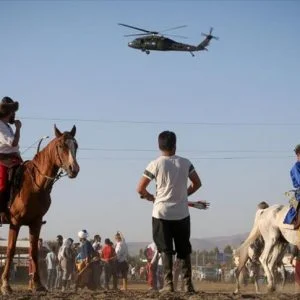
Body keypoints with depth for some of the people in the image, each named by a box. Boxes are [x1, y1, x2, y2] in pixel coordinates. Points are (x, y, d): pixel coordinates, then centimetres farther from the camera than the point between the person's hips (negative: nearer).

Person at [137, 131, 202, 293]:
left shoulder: (155, 164, -7)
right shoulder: (185, 163, 1)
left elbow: (140, 189, -6)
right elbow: (197, 183, 10)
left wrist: (152, 198, 12)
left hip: (162, 213, -2)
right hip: (182, 213, 2)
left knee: (166, 250, 2)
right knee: (184, 250, 11)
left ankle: (168, 283, -5)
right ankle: (188, 283, 10)